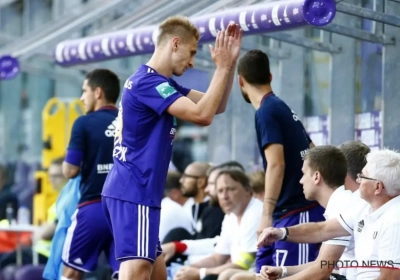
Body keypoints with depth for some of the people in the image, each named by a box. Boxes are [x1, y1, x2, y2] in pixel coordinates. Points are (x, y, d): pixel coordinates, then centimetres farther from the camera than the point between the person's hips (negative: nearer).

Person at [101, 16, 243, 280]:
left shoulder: (159, 83, 18)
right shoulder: (148, 82, -14)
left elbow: (216, 106, 19)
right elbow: (202, 114, -23)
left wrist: (230, 63, 8)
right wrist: (222, 67, -14)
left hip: (136, 192, 11)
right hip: (133, 193, -11)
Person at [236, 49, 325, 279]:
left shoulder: (266, 112, -11)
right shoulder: (282, 108, 16)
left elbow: (276, 164, -21)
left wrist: (267, 215, -23)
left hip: (297, 212, -9)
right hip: (292, 211, 9)